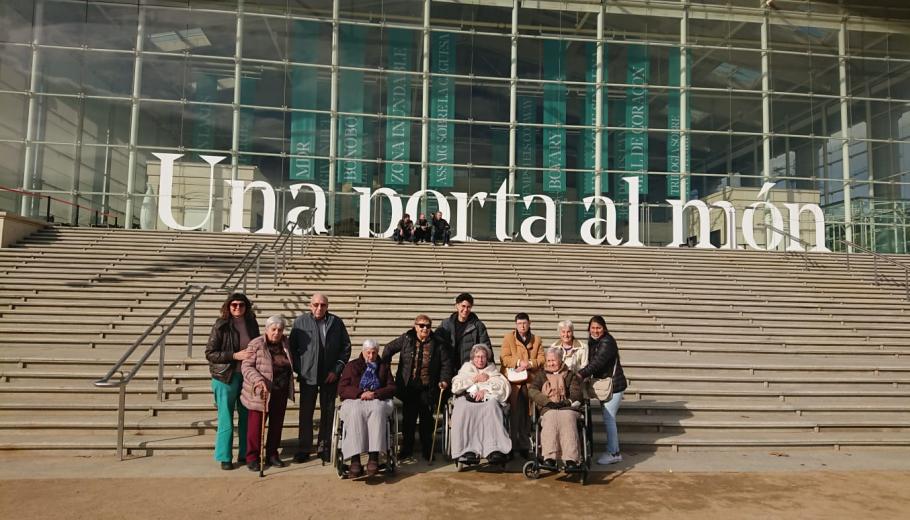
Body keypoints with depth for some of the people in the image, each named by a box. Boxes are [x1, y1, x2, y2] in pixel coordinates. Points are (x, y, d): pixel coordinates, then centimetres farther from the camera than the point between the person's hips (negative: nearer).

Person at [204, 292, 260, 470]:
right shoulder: (221, 326, -8)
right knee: (226, 419, 4)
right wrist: (234, 355, -17)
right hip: (226, 377, -4)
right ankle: (224, 457, 16)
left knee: (247, 417, 11)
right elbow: (209, 353, -9)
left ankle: (245, 454, 25)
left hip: (248, 376, 4)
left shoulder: (252, 324, 3)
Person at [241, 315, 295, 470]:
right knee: (256, 424, 3)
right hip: (260, 393, -5)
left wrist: (289, 389, 15)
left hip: (280, 393, 5)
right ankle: (252, 458, 15)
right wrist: (258, 380, -30)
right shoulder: (256, 345, -11)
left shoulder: (285, 344, 6)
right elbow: (246, 366, -14)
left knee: (277, 424, 12)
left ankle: (272, 455, 26)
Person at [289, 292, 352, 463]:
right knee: (306, 413, 4)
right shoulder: (300, 322, 1)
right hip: (307, 375, -1)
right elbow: (292, 347, 2)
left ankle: (324, 447, 19)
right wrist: (298, 369, -6)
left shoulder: (337, 322, 2)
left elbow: (346, 347, 3)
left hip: (330, 376, 1)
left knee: (328, 413, 8)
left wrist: (337, 370, -4)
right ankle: (304, 449, 14)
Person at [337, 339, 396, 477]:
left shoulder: (384, 366, 21)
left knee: (377, 410, -37)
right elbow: (341, 389, 7)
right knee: (355, 413, -36)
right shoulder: (352, 366, 18)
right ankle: (355, 460, -45)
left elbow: (392, 388, 9)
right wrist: (360, 393, -10)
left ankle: (373, 457, -46)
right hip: (354, 401, 0)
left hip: (378, 401, 0)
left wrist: (375, 394, -10)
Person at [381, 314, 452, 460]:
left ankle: (427, 451, 17)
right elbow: (389, 349, 11)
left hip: (428, 388, -1)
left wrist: (444, 380, -10)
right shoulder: (406, 339, 0)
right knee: (408, 418, 7)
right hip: (408, 386, 1)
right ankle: (406, 450, 20)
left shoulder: (438, 343, -1)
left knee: (427, 419, 5)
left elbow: (446, 363, 2)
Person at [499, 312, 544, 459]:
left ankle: (524, 446, 9)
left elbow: (541, 359, 7)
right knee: (514, 414, -5)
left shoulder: (536, 339, 17)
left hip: (530, 381, 3)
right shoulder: (508, 337, 9)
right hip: (513, 381, -2)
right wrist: (519, 362, -15)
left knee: (527, 415, 1)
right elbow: (504, 358, -1)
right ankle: (511, 447, 1)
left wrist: (529, 364, -11)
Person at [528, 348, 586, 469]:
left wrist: (566, 402, -11)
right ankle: (549, 457, -49)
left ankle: (571, 460, -48)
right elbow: (532, 391, 10)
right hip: (548, 409, 0)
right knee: (550, 422, -36)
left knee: (568, 422, -36)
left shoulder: (571, 375, 26)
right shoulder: (541, 375, 27)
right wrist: (548, 402, -7)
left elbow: (577, 393, 10)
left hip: (567, 407, 0)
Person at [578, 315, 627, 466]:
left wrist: (580, 374, -30)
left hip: (613, 385, -9)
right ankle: (615, 451, 22)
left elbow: (597, 363, -27)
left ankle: (613, 453, 2)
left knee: (608, 419, -7)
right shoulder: (592, 342, 9)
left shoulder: (607, 342, -18)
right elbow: (592, 363, 10)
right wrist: (583, 375, -5)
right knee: (609, 419, 13)